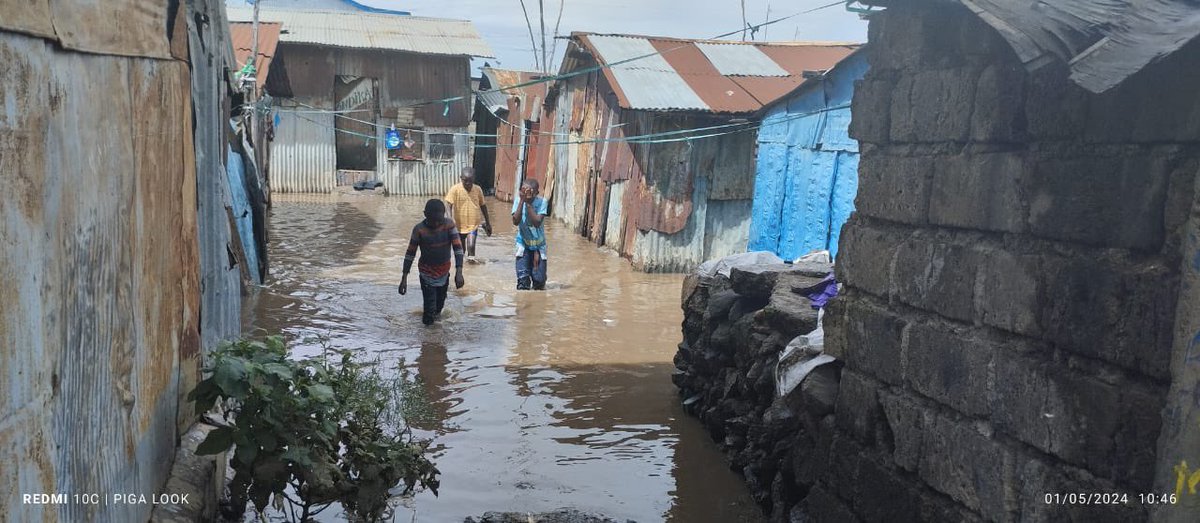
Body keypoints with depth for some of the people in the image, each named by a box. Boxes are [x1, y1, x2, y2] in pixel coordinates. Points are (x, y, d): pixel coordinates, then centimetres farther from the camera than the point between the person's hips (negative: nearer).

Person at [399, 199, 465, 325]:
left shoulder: (449, 224, -17)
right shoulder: (419, 229, -20)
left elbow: (457, 247, -21)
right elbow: (410, 253, -12)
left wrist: (459, 272, -32)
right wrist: (404, 278, -13)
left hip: (444, 272, 2)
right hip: (426, 274, -2)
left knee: (440, 300, 20)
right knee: (430, 305, -7)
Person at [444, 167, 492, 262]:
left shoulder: (478, 189, -2)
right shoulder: (455, 189, -10)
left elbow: (483, 206, 10)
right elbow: (449, 206, -16)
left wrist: (488, 223, 16)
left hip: (473, 225, 0)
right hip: (460, 225, 0)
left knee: (471, 245, -21)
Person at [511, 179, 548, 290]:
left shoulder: (542, 202, -16)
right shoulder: (518, 201, -11)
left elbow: (537, 222, -26)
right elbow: (515, 221, -23)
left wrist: (529, 203, -29)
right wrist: (522, 201, -27)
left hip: (538, 244, 0)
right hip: (523, 244, 0)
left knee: (539, 279, 2)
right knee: (523, 278, -13)